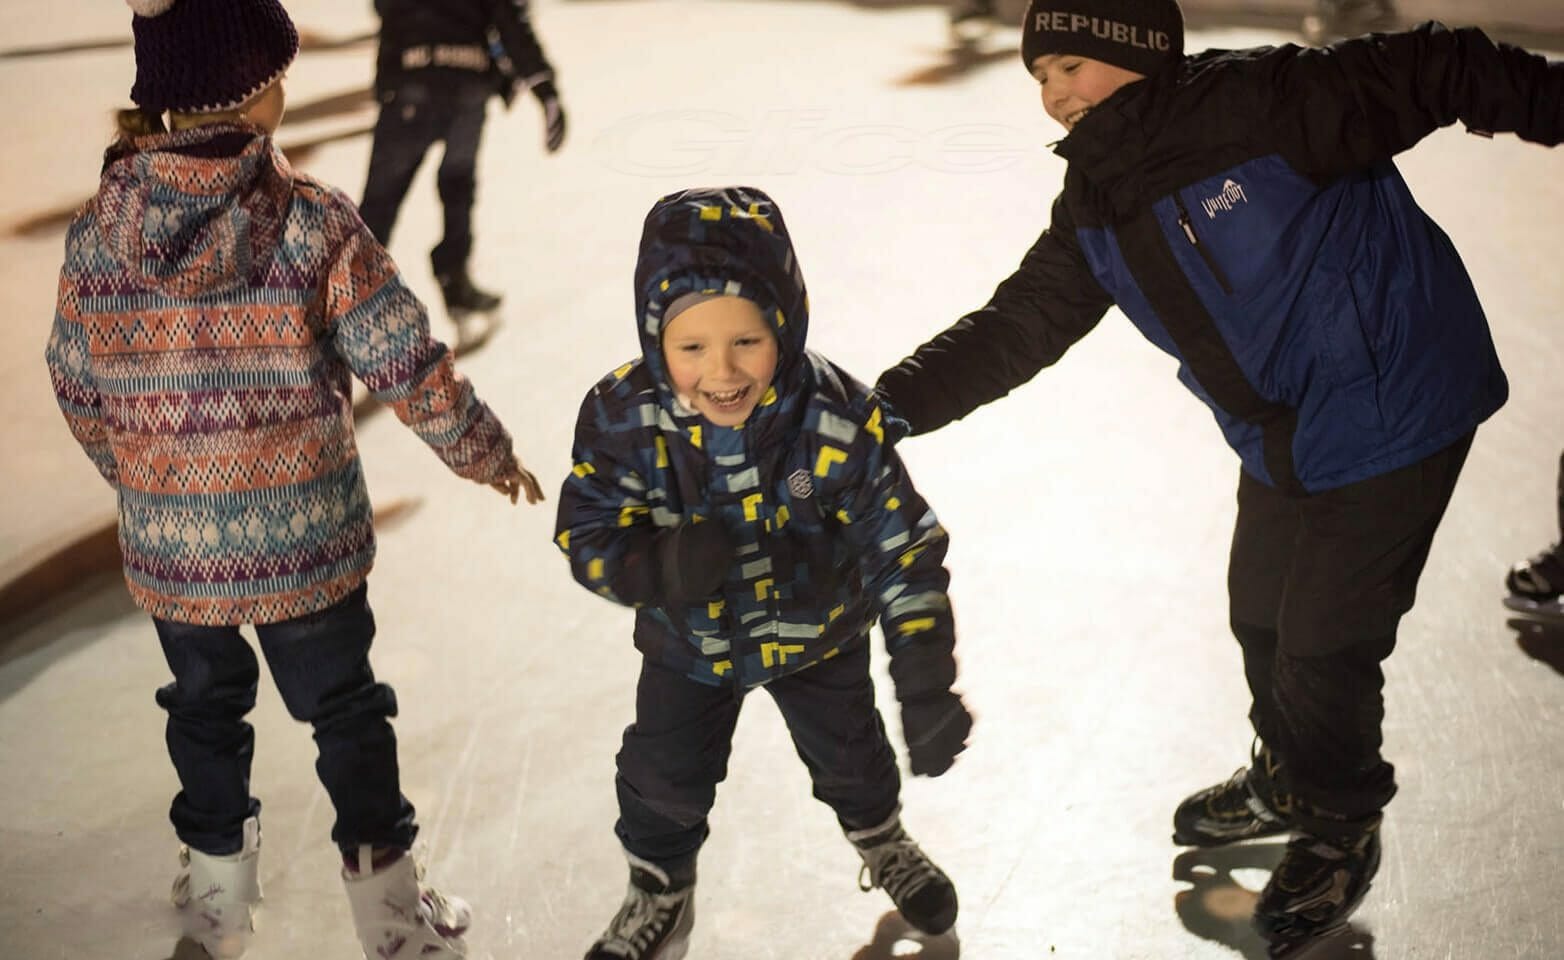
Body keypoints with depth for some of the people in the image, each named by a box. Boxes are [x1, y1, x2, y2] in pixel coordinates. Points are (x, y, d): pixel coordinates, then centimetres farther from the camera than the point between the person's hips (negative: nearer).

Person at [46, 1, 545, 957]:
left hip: (168, 544, 2)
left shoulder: (98, 232, -8)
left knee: (206, 703, 24)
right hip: (306, 536, -2)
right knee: (346, 709, 17)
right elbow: (409, 369, -13)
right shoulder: (314, 222, -17)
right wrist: (487, 455, 3)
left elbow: (79, 389, 2)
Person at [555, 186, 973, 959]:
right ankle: (658, 897, 47)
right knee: (662, 781, 16)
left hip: (815, 634, 0)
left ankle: (884, 846, 56)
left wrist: (926, 684, -25)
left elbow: (903, 548, -24)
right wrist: (659, 566, -41)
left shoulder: (838, 420, -33)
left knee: (848, 757, 23)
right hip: (687, 643, 1)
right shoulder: (622, 416, -29)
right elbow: (584, 534, -19)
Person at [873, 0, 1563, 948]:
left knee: (1322, 646, 1)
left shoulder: (1260, 101, -23)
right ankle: (1287, 781, 49)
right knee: (1261, 620, 21)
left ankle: (1342, 827, 28)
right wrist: (886, 405, -6)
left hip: (1390, 417, -7)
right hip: (1279, 443, 7)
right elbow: (1013, 329, 2)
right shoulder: (1093, 215, -1)